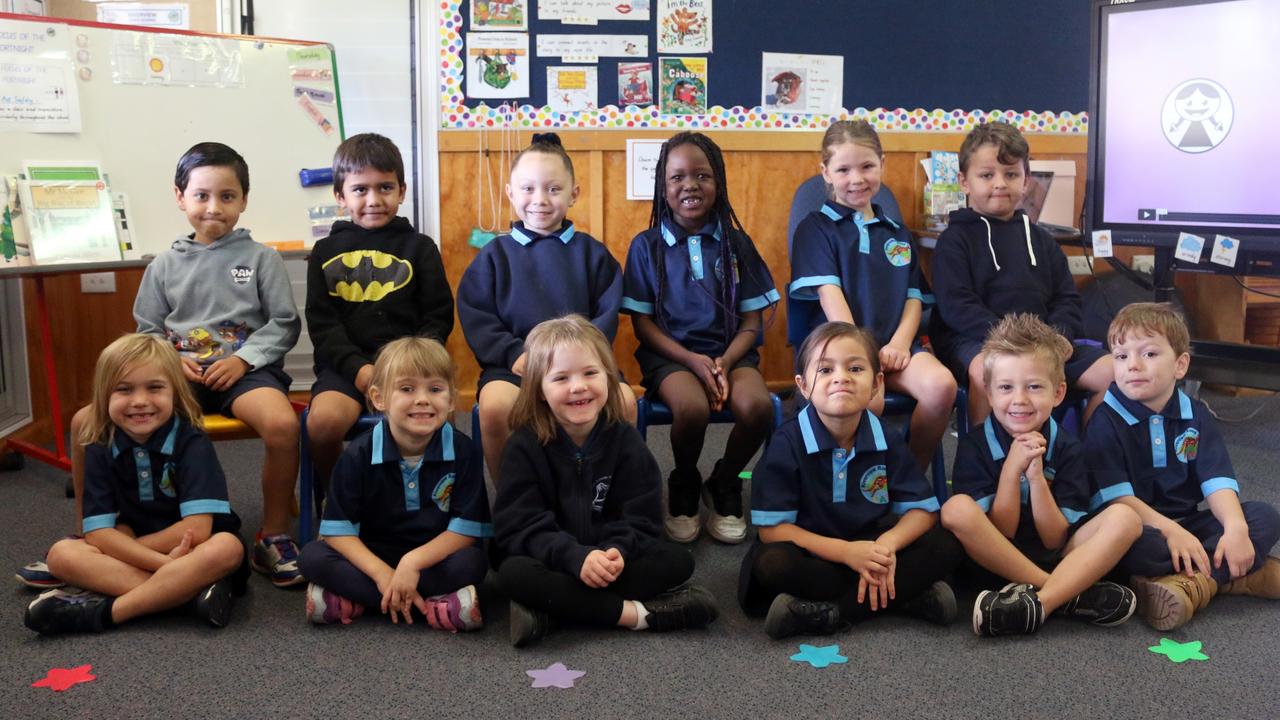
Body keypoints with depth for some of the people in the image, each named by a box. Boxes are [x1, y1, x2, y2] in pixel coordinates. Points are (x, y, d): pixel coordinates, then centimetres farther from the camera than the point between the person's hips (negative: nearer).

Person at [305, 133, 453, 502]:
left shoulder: (419, 247, 10)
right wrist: (358, 368, -10)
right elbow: (321, 322, 6)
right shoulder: (326, 251, 13)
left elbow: (438, 318, 7)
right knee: (323, 422, -29)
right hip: (345, 364, 1)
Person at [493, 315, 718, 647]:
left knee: (678, 560, -20)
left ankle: (550, 609, -28)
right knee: (513, 574, -33)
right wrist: (576, 557, -32)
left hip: (611, 557, 3)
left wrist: (617, 552, -27)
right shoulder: (524, 446, -11)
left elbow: (640, 518, -5)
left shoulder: (624, 439, -4)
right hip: (553, 561, -3)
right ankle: (637, 612, -29)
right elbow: (521, 525, -17)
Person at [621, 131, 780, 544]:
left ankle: (723, 486, 2)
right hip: (670, 354, -2)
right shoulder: (646, 246, 1)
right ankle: (683, 487, 0)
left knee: (757, 406, -30)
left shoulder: (737, 243, 6)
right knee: (692, 408, -34)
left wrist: (725, 362, -15)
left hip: (730, 352, 2)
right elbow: (643, 323, 0)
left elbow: (751, 322, 5)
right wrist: (693, 360, -15)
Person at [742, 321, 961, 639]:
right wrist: (846, 552, -26)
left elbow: (922, 509, -1)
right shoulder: (787, 443, -15)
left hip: (870, 546, 4)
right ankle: (904, 594, -27)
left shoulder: (887, 441, -4)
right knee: (770, 563, -35)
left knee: (946, 545, -16)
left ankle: (828, 613, -24)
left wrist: (887, 544, -23)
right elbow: (773, 529, -16)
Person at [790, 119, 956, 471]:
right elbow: (829, 294, -6)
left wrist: (900, 342, -6)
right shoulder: (816, 228, 7)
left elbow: (914, 297, 15)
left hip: (892, 345, 4)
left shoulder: (897, 233, 22)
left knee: (941, 385, -27)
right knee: (868, 398, -36)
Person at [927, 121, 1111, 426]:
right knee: (987, 371, -39)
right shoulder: (955, 239, 3)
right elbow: (956, 306, -9)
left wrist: (1055, 337, -8)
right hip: (973, 340, -5)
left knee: (1112, 370, -10)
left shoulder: (1041, 239, 20)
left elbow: (1068, 300, 15)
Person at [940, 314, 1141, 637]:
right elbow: (999, 534, -10)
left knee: (1124, 517, -21)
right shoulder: (975, 445, -7)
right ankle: (1073, 595, -25)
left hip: (1055, 558, 2)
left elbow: (1055, 540, -6)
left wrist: (1036, 474, -19)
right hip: (995, 563, -2)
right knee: (956, 509, -31)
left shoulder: (1067, 449, -1)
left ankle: (1039, 603, -35)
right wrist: (1012, 468, -20)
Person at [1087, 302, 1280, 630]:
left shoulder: (1196, 416, 7)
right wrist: (1169, 530, -27)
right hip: (1141, 527, -5)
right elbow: (1115, 495, -17)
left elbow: (1217, 481, -4)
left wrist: (1235, 527, -22)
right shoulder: (1105, 421, -8)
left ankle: (1194, 583, -29)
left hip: (1189, 523, 6)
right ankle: (1235, 576, -23)